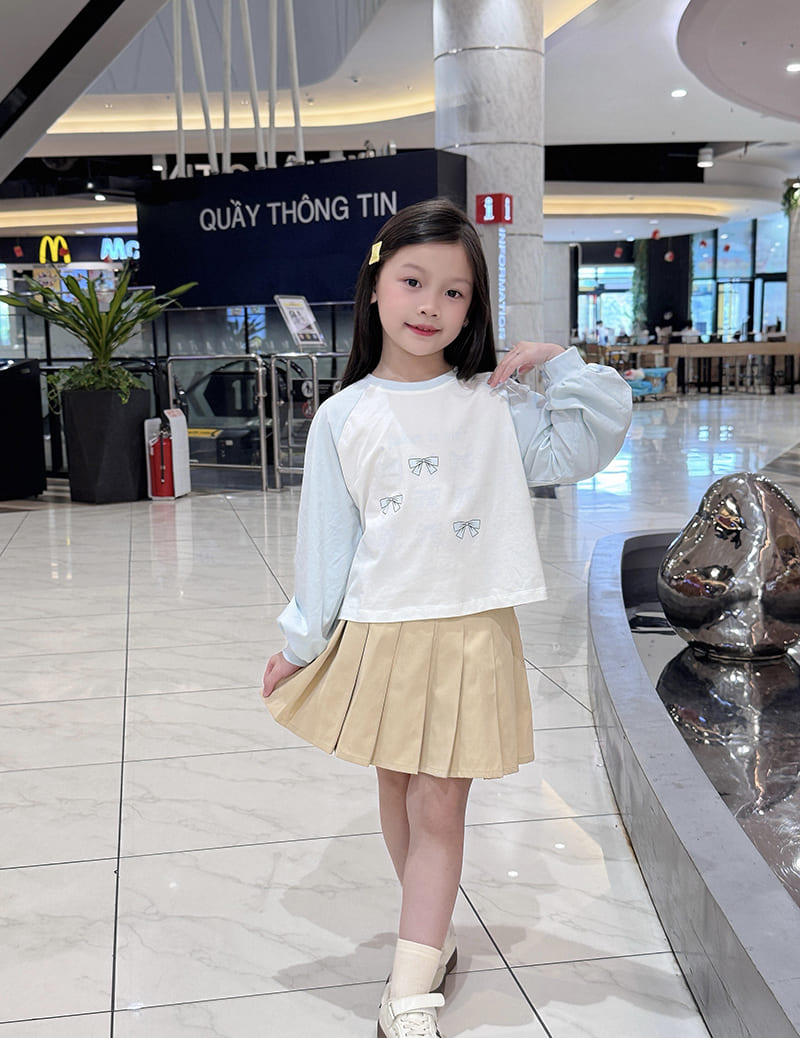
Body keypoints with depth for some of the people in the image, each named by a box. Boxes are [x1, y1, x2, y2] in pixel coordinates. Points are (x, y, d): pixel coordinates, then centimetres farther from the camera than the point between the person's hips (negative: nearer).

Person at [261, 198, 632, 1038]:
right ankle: (434, 938, 39)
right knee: (396, 793, 16)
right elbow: (324, 538, 2)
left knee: (440, 809, 3)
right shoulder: (345, 417, -3)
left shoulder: (495, 405, -2)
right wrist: (301, 642, 7)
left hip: (469, 634, -1)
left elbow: (594, 441, 0)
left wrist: (560, 363, -9)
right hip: (378, 632, 1)